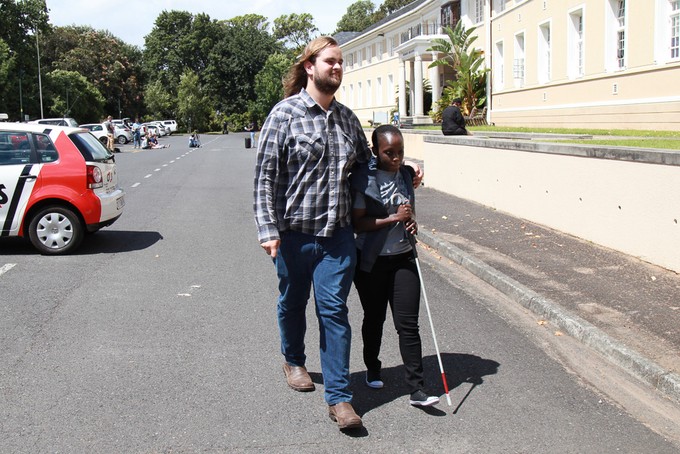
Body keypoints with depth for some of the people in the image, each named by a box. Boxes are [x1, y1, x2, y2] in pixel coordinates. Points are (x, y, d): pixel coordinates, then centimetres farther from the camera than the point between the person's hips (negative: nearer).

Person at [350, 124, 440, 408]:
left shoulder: (405, 174, 6)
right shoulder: (363, 178, -11)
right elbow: (356, 223, -14)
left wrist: (412, 222, -2)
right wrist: (393, 218, -21)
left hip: (403, 259, 4)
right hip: (371, 261, -3)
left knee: (408, 324, -1)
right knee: (374, 320, 14)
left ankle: (416, 389, 1)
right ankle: (372, 370, 37)